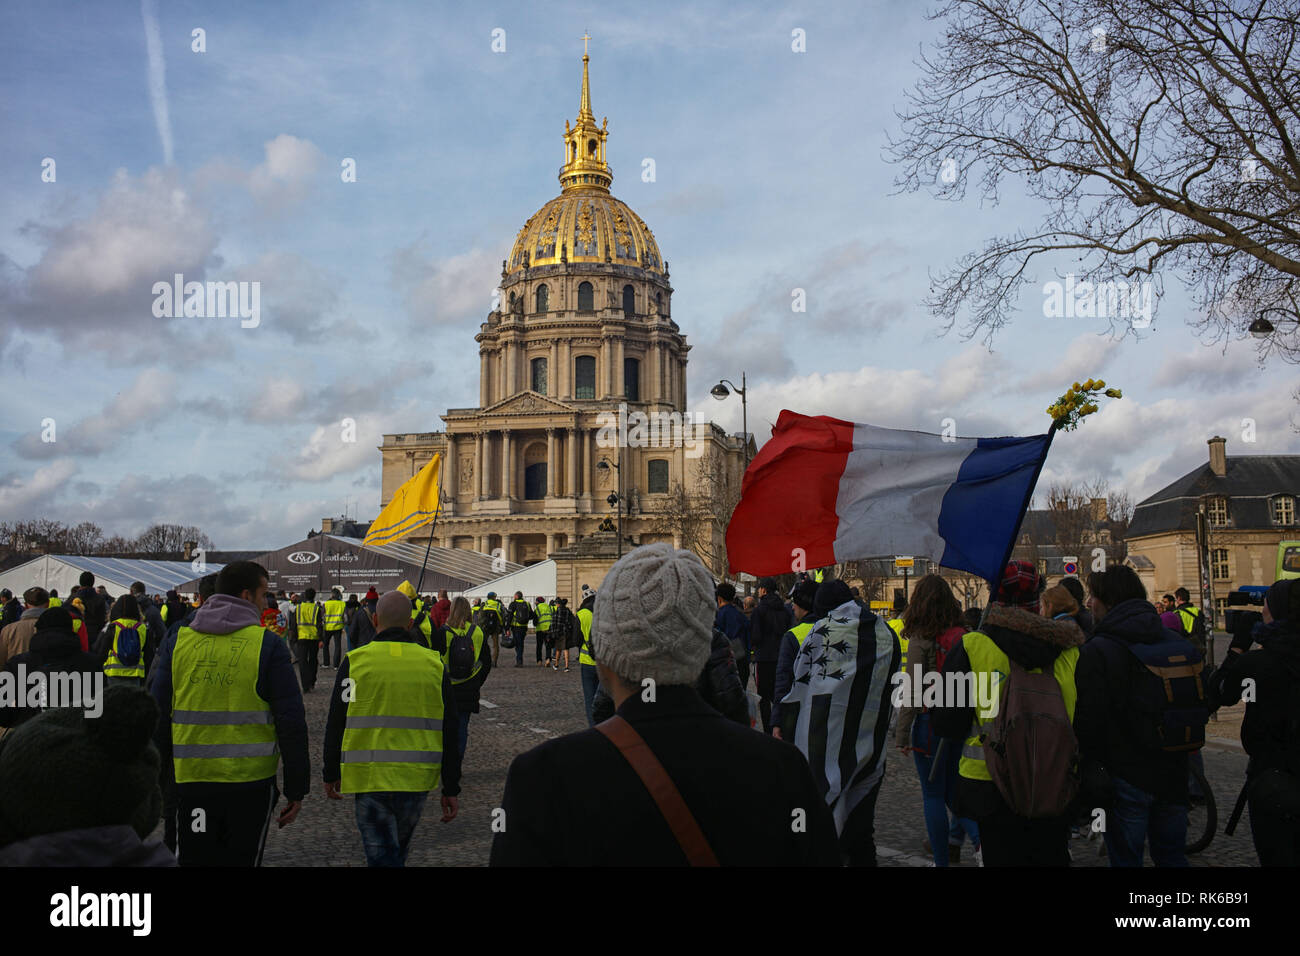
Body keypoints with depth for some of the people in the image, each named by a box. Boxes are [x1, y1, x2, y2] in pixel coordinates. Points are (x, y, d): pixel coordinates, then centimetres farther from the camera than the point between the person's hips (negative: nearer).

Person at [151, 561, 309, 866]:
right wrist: (296, 789, -1)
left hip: (192, 781, 3)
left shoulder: (179, 642, 4)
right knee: (241, 859, 10)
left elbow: (158, 716, 8)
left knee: (194, 859, 14)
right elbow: (291, 722, -8)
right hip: (251, 783, -3)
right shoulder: (268, 645, -6)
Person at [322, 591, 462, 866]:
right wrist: (450, 789, 7)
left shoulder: (355, 661, -4)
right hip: (418, 778, 3)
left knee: (381, 855, 0)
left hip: (370, 778, -3)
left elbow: (336, 725, 1)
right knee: (398, 849, 24)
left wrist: (331, 774, 14)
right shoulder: (434, 665, 1)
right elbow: (450, 732, 1)